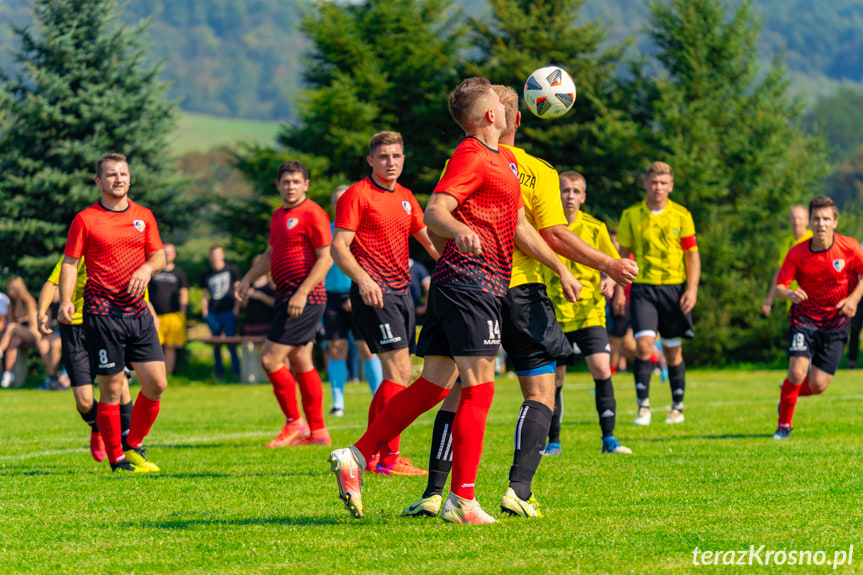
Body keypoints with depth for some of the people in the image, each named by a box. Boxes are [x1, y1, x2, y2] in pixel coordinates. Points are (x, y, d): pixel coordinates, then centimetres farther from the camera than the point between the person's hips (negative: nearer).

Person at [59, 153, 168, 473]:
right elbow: (70, 263, -1)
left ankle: (134, 445, 18)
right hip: (102, 313, -4)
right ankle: (117, 459, 7)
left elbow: (159, 256, 14)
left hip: (138, 312, 4)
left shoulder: (143, 216, 12)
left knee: (157, 383, -1)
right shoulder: (85, 220, 0)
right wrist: (65, 301, -15)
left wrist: (147, 269, -9)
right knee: (112, 389, -3)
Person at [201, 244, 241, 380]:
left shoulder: (232, 269, 7)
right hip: (212, 313, 3)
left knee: (231, 342, -9)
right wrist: (204, 310, 5)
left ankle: (236, 372, -4)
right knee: (216, 344, 4)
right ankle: (219, 373, 10)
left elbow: (238, 288, 7)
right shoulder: (206, 275, 14)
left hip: (228, 311, -3)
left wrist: (237, 307, -2)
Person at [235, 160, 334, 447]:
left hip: (305, 297, -9)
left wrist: (302, 293, -21)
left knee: (270, 358, -11)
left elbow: (326, 258, -16)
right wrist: (248, 279, 14)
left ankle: (294, 423, 0)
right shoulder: (278, 215, 17)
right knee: (300, 363, 10)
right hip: (288, 295, 9)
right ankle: (317, 431, 14)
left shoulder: (313, 213, -11)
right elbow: (270, 254, 28)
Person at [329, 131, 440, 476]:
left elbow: (428, 239, 24)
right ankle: (389, 459, -14)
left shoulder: (405, 197, 17)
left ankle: (370, 453, 16)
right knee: (399, 372, -15)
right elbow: (339, 246, -12)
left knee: (398, 376, 8)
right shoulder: (357, 195, -6)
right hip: (374, 292, -8)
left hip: (401, 292, 8)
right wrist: (362, 279, -27)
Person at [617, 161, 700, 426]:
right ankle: (643, 406, -8)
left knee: (673, 350, 7)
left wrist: (692, 289, -6)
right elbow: (624, 255, 10)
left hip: (674, 287, 0)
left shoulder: (681, 215, 3)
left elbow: (692, 255, 4)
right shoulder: (631, 216, 4)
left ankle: (678, 406, 21)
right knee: (643, 344, -16)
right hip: (643, 287, 0)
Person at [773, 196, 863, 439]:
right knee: (797, 373, -19)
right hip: (805, 317, -1)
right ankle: (784, 425, 5)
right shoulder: (797, 253, -11)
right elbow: (780, 284, -9)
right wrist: (789, 294, -32)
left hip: (836, 322, 1)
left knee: (817, 386, -3)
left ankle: (789, 392, 34)